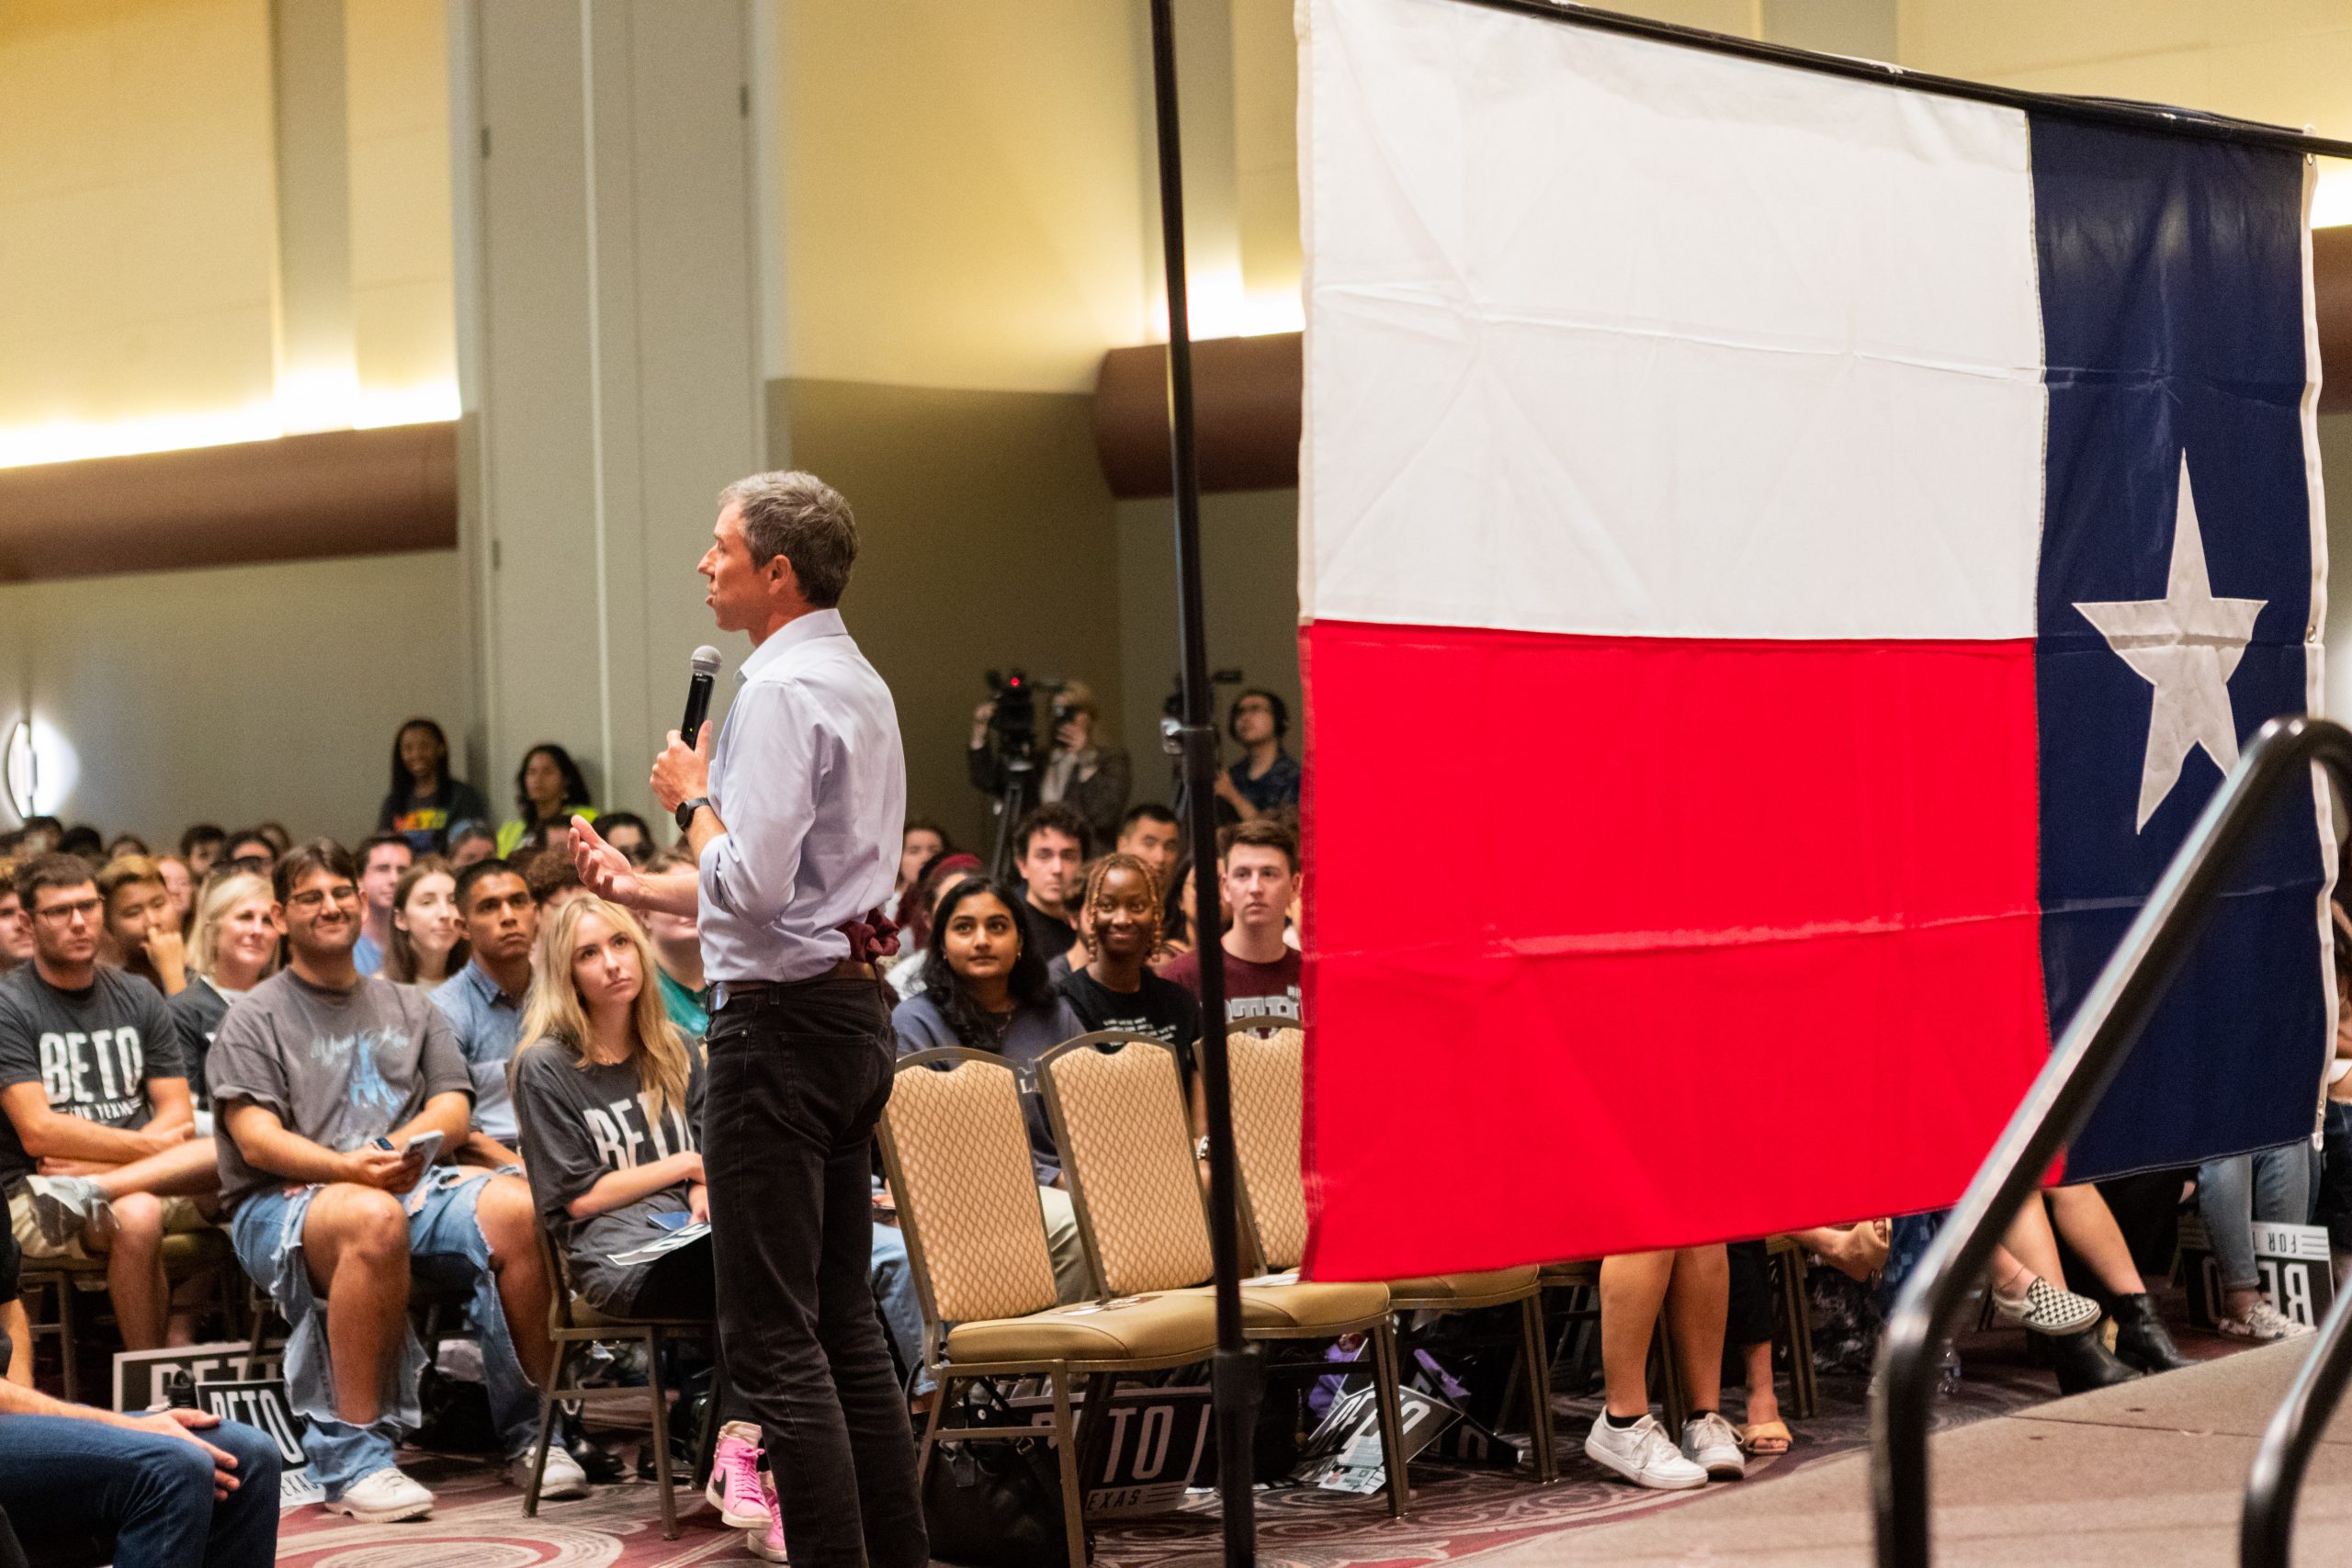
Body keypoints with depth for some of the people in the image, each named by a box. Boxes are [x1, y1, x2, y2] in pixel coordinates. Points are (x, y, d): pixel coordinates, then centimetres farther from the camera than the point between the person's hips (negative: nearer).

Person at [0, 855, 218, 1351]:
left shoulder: (137, 998, 16)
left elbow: (178, 1116, 9)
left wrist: (96, 1168, -10)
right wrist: (150, 1145, -7)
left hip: (157, 1182, 5)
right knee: (135, 1216, -37)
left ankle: (91, 1195, -30)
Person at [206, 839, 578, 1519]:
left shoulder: (409, 1009, 23)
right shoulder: (256, 1017, 9)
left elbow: (452, 1111, 11)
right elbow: (256, 1138, -5)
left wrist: (398, 1150, -12)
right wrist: (349, 1169, -23)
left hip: (412, 1185, 4)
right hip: (282, 1203, -4)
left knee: (518, 1208, -27)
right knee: (373, 1218, -40)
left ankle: (531, 1433, -14)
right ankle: (353, 1457, -36)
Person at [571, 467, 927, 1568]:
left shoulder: (781, 691, -14)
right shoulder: (858, 683, 17)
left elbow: (751, 885, -21)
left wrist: (694, 798, -5)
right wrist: (640, 888, 25)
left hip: (782, 1020, -10)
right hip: (855, 1009, 10)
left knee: (773, 1334, -8)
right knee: (844, 1316, 13)